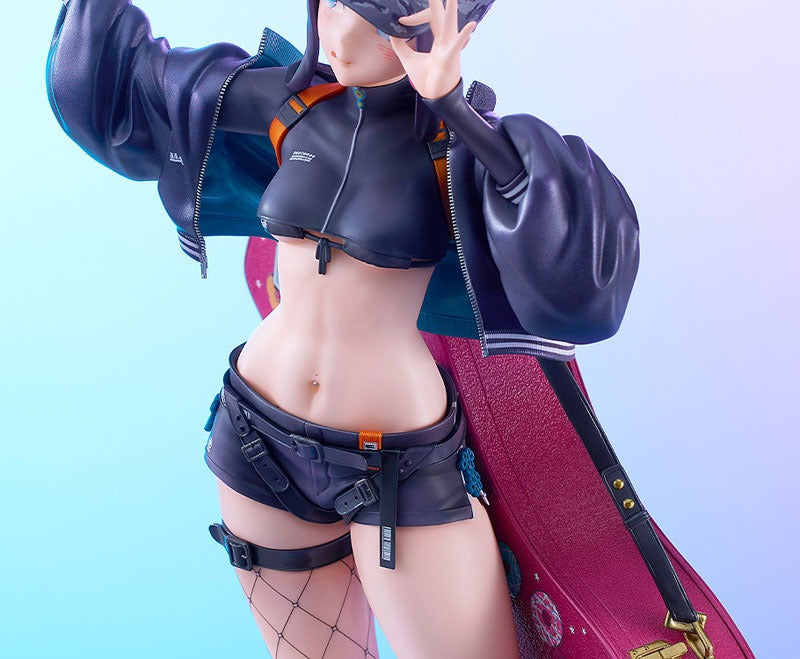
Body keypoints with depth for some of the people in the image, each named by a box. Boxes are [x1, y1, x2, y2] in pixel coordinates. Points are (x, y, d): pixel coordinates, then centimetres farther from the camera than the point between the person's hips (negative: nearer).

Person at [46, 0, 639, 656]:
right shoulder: (287, 105, 0)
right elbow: (111, 76, 13)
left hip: (400, 466, -3)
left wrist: (453, 104, -31)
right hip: (259, 437, 4)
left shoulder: (456, 138, -12)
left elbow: (578, 270, -31)